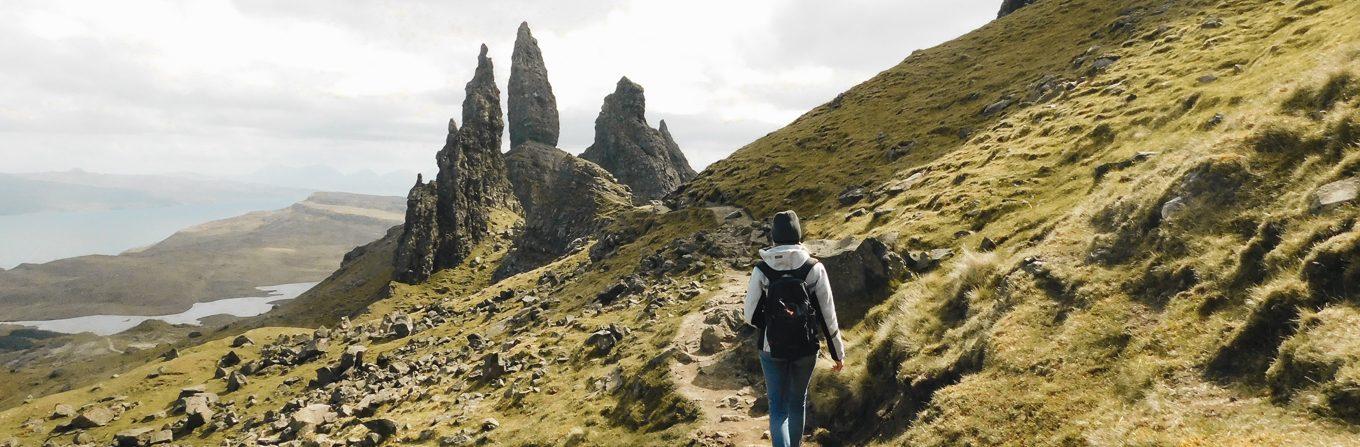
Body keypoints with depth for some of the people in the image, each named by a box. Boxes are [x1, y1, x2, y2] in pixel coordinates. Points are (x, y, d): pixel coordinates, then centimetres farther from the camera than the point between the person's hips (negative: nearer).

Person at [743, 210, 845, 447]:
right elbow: (828, 315, -8)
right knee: (798, 402, 24)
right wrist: (838, 353, 3)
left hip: (771, 349, -1)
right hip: (805, 348, 1)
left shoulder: (761, 270, -13)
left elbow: (750, 316, -8)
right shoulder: (814, 269, -12)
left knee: (778, 407, 11)